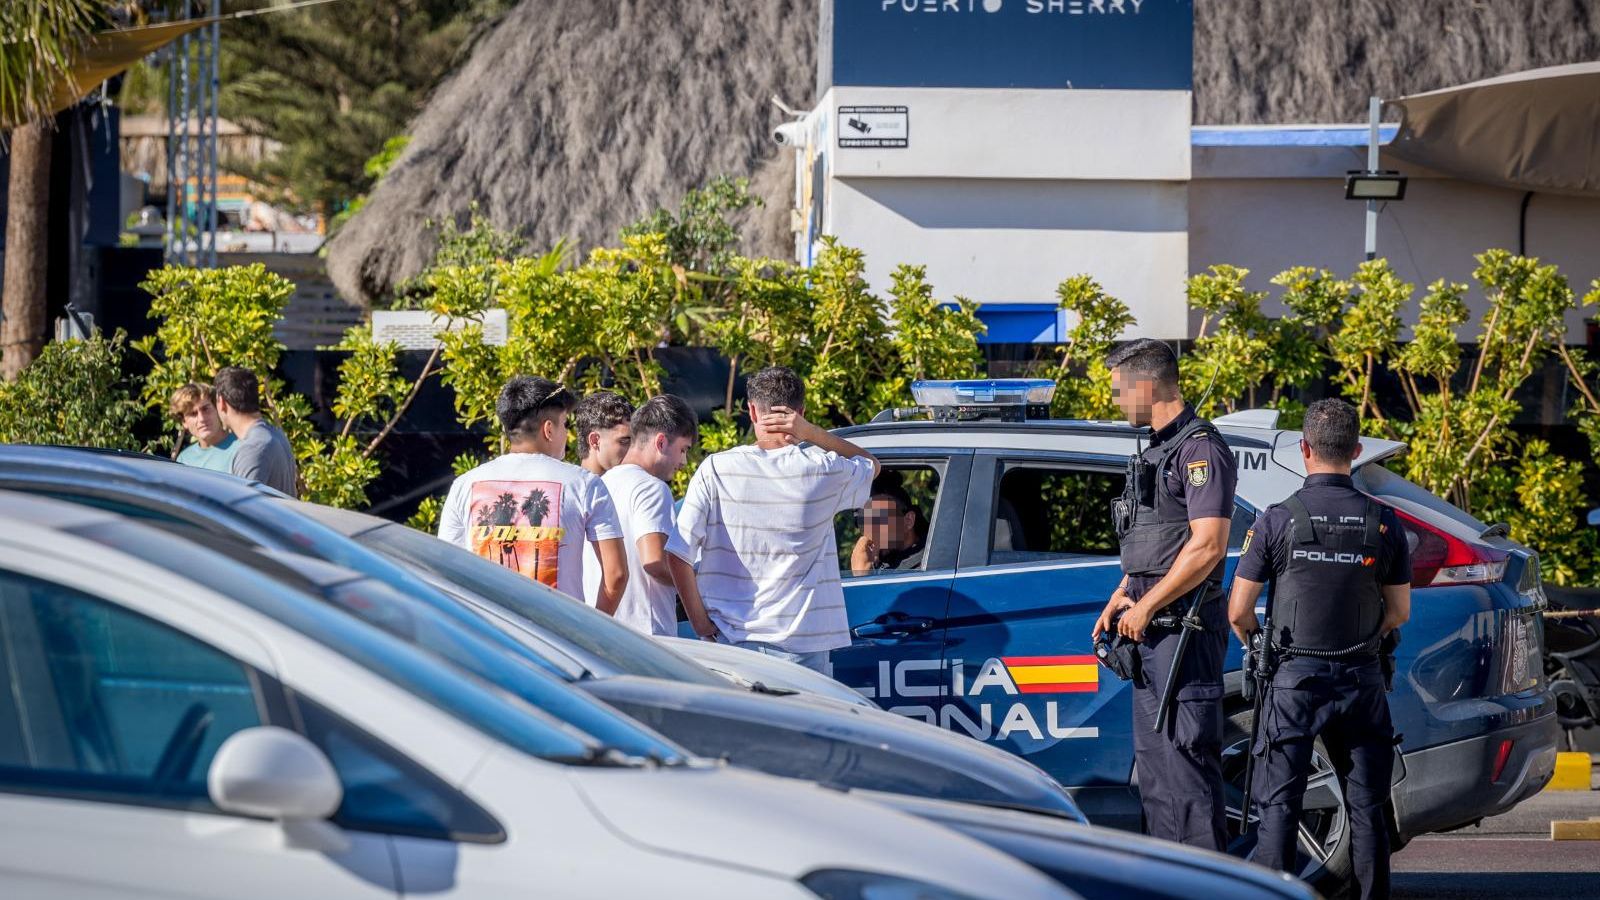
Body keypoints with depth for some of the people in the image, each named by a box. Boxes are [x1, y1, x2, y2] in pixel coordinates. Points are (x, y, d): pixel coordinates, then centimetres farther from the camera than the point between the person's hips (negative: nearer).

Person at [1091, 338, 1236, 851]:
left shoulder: (1200, 450, -13)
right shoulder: (1157, 451, 18)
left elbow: (1208, 546, -21)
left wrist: (1145, 607, -16)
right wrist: (1121, 598, 12)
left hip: (1184, 630, -10)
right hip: (1151, 632, 10)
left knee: (1186, 754, -10)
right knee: (1153, 758, 12)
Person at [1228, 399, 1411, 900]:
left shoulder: (1278, 521, -8)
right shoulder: (1384, 523, -1)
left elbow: (1238, 613, -3)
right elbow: (1400, 613, 8)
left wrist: (1259, 648, 17)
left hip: (1295, 676, -2)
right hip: (1362, 678, 2)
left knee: (1279, 806, 2)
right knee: (1366, 807, 9)